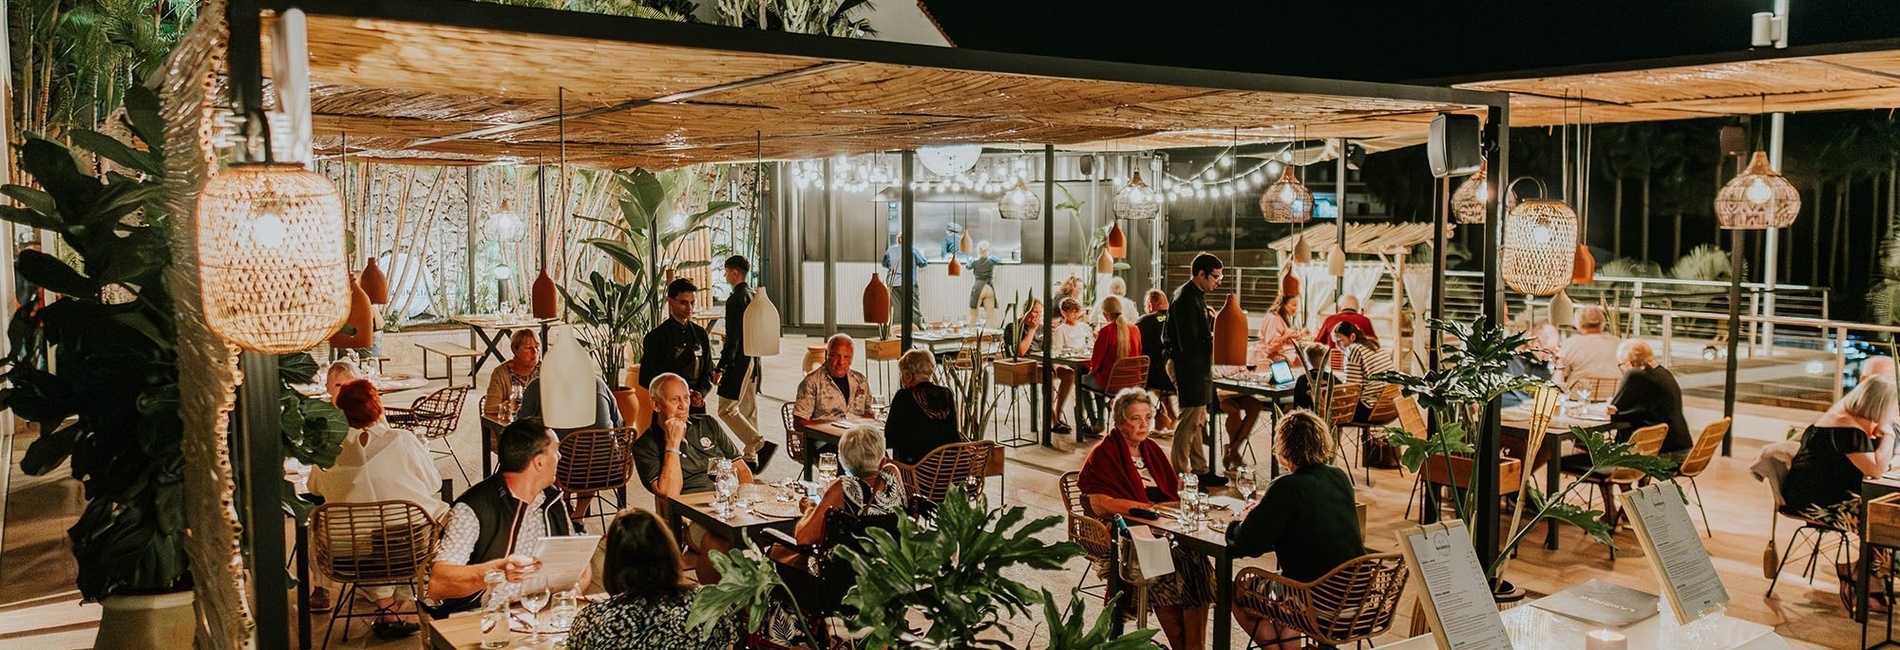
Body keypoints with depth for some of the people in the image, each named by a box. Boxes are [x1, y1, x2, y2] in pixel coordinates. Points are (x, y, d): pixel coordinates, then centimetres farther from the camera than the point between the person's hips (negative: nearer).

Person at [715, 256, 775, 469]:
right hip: (753, 360, 9)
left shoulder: (736, 299, -15)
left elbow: (734, 337, -20)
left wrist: (721, 367, -19)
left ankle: (761, 445, -15)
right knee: (748, 410, 12)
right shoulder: (753, 296, 13)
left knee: (726, 410, -7)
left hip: (739, 361, -9)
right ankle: (751, 458, 15)